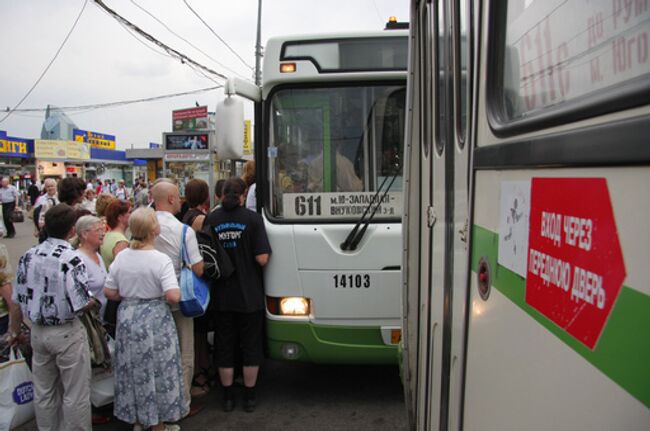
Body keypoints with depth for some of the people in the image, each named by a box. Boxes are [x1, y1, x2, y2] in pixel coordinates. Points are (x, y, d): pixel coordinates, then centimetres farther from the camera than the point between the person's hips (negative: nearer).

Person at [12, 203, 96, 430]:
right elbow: (82, 303, -22)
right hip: (66, 333, -6)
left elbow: (19, 298, 2)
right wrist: (95, 301, -1)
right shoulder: (72, 259, -21)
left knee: (43, 391, 20)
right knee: (75, 394, 9)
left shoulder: (28, 255, -2)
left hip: (38, 330, 6)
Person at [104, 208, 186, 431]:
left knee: (133, 369, 18)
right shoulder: (161, 259, -18)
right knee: (157, 370, 10)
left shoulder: (121, 256, -2)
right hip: (154, 319, -5)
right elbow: (173, 296, -23)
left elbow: (109, 292, 3)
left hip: (127, 318, 5)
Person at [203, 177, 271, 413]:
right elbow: (262, 258, -17)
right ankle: (249, 397, 22)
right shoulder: (252, 219, -12)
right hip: (250, 295, -2)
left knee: (224, 345, 15)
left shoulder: (211, 219, -3)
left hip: (222, 296, 3)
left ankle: (228, 397, 25)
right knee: (251, 345, 12)